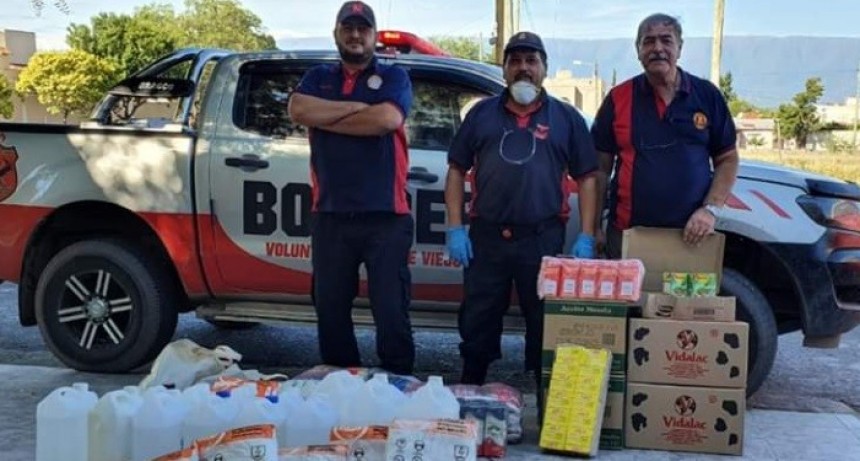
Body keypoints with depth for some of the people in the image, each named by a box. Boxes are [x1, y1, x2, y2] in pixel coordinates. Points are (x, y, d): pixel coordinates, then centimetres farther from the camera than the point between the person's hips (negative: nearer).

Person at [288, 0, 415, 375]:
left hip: (386, 217, -3)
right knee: (330, 311, 9)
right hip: (330, 217, 3)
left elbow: (388, 119, -13)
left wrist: (325, 119, -4)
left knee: (391, 312, -1)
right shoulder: (318, 77, 17)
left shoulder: (393, 77, 8)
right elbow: (298, 109, -4)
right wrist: (357, 107, -7)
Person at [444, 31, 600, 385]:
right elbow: (457, 170, 9)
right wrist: (455, 228, 0)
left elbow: (587, 178, 5)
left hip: (544, 239, -1)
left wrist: (586, 237, -4)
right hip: (485, 237, 1)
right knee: (477, 324, 10)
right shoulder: (482, 113, 10)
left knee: (547, 326, 9)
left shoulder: (566, 117, 6)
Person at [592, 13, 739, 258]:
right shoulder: (618, 99, 2)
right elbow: (601, 167, 3)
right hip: (627, 235, 0)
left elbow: (727, 159, 7)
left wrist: (711, 209, -7)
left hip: (691, 234, 1)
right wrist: (593, 226, -2)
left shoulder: (707, 95, 3)